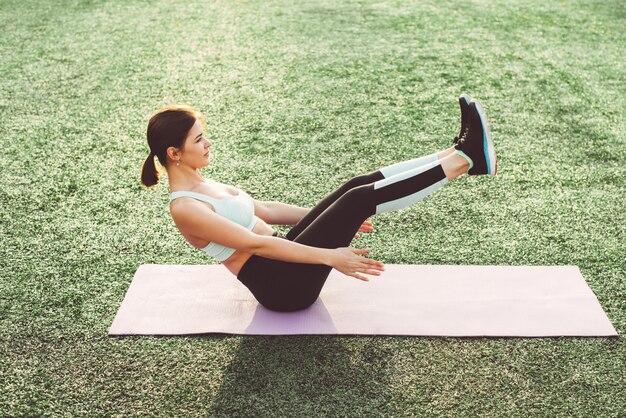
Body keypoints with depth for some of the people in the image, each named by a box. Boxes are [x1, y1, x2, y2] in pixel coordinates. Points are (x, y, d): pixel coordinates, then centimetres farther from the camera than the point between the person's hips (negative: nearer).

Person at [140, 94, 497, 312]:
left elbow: (263, 210, 17)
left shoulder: (199, 185, 12)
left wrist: (337, 218, 18)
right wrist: (331, 257, -25)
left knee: (358, 185, -6)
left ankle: (460, 153, -5)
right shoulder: (185, 209, -16)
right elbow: (256, 244, -23)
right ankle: (467, 158, -12)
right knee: (361, 197, -19)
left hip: (279, 261, 9)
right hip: (282, 285, -9)